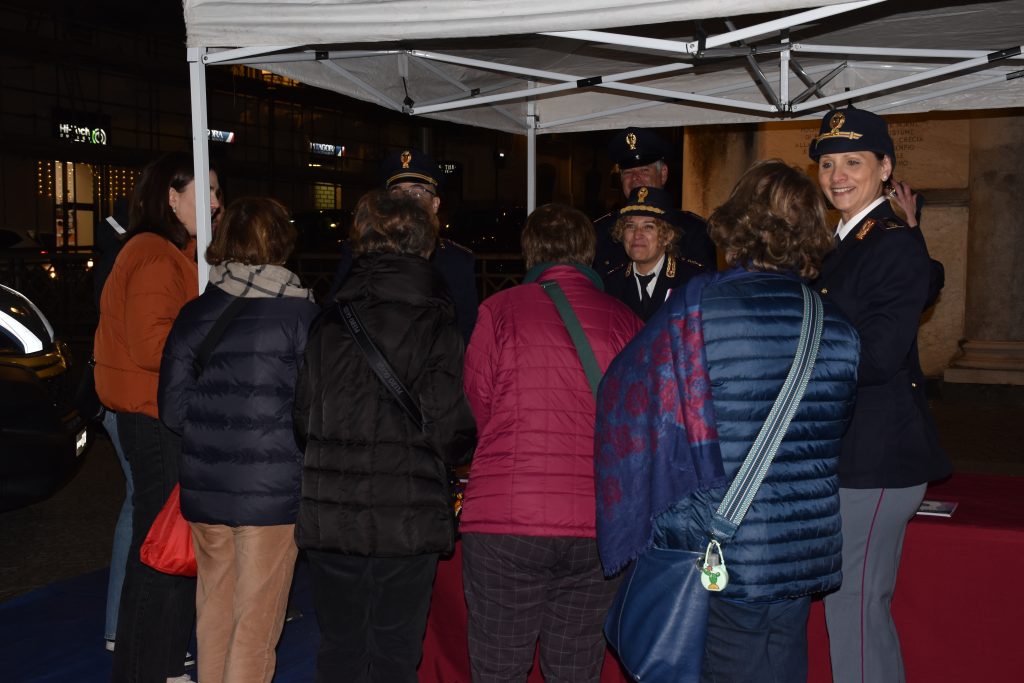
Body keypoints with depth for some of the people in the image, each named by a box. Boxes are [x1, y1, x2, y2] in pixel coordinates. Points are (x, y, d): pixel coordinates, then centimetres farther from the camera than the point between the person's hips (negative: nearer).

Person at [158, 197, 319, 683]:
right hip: (274, 492, -4)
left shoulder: (193, 314, 3)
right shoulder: (303, 315, -9)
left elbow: (173, 408, 3)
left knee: (214, 610, 18)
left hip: (204, 490, 4)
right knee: (256, 622, 6)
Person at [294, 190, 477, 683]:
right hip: (408, 519, -2)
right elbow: (452, 436, -12)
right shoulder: (436, 328, -8)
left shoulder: (327, 324, -1)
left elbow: (302, 421, 2)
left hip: (328, 517, 2)